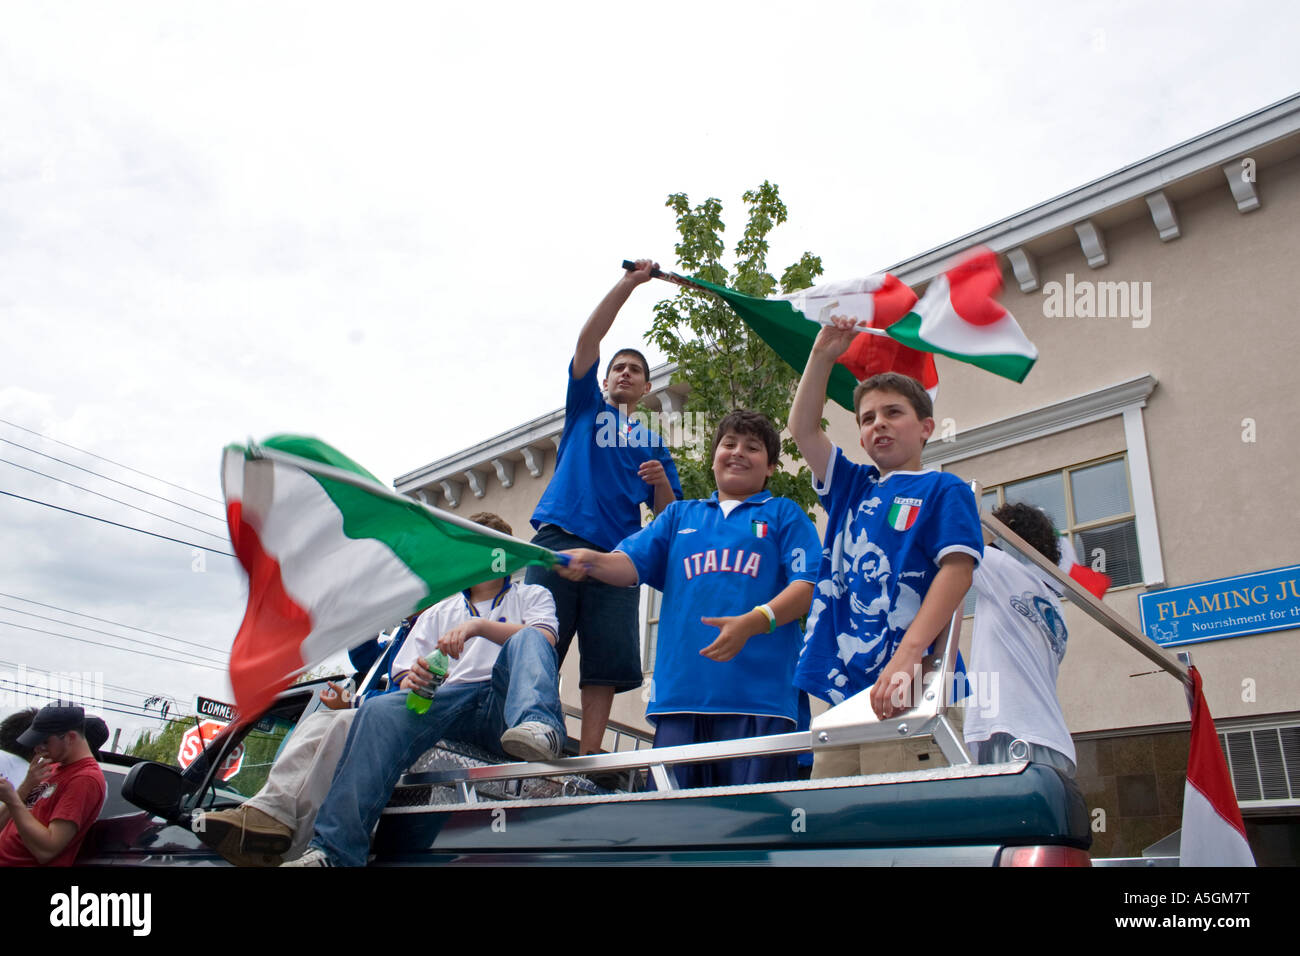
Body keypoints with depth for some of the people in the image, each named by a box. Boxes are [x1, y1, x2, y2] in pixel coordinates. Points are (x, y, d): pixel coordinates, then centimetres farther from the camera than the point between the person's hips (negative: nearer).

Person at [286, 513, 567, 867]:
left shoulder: (531, 595, 25)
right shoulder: (437, 613, 32)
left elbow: (544, 640, 2)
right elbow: (406, 672, 19)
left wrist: (478, 626, -12)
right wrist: (414, 679, -7)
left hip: (504, 701, -2)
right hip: (450, 698, 2)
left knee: (528, 641, -31)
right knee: (380, 711, -29)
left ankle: (537, 726, -61)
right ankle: (332, 851, -39)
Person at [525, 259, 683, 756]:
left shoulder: (653, 443, 25)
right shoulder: (586, 408, 22)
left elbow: (668, 514, 18)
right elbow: (588, 339, 9)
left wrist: (660, 481, -5)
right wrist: (629, 283, 5)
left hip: (616, 554, 2)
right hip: (560, 539, -2)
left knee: (606, 666, -5)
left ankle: (587, 757, -3)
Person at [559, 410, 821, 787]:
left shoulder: (784, 514, 14)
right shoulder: (680, 515, 24)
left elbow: (808, 587, 1)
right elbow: (630, 565, 12)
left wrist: (753, 621, -17)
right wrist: (590, 560, -11)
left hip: (757, 695, -3)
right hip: (679, 693, 3)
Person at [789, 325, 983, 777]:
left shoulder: (943, 490, 4)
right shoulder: (853, 486, 22)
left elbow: (956, 571, -10)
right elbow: (802, 428, 19)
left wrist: (906, 657, -22)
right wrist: (823, 354, 8)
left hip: (911, 689, -6)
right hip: (841, 689, 6)